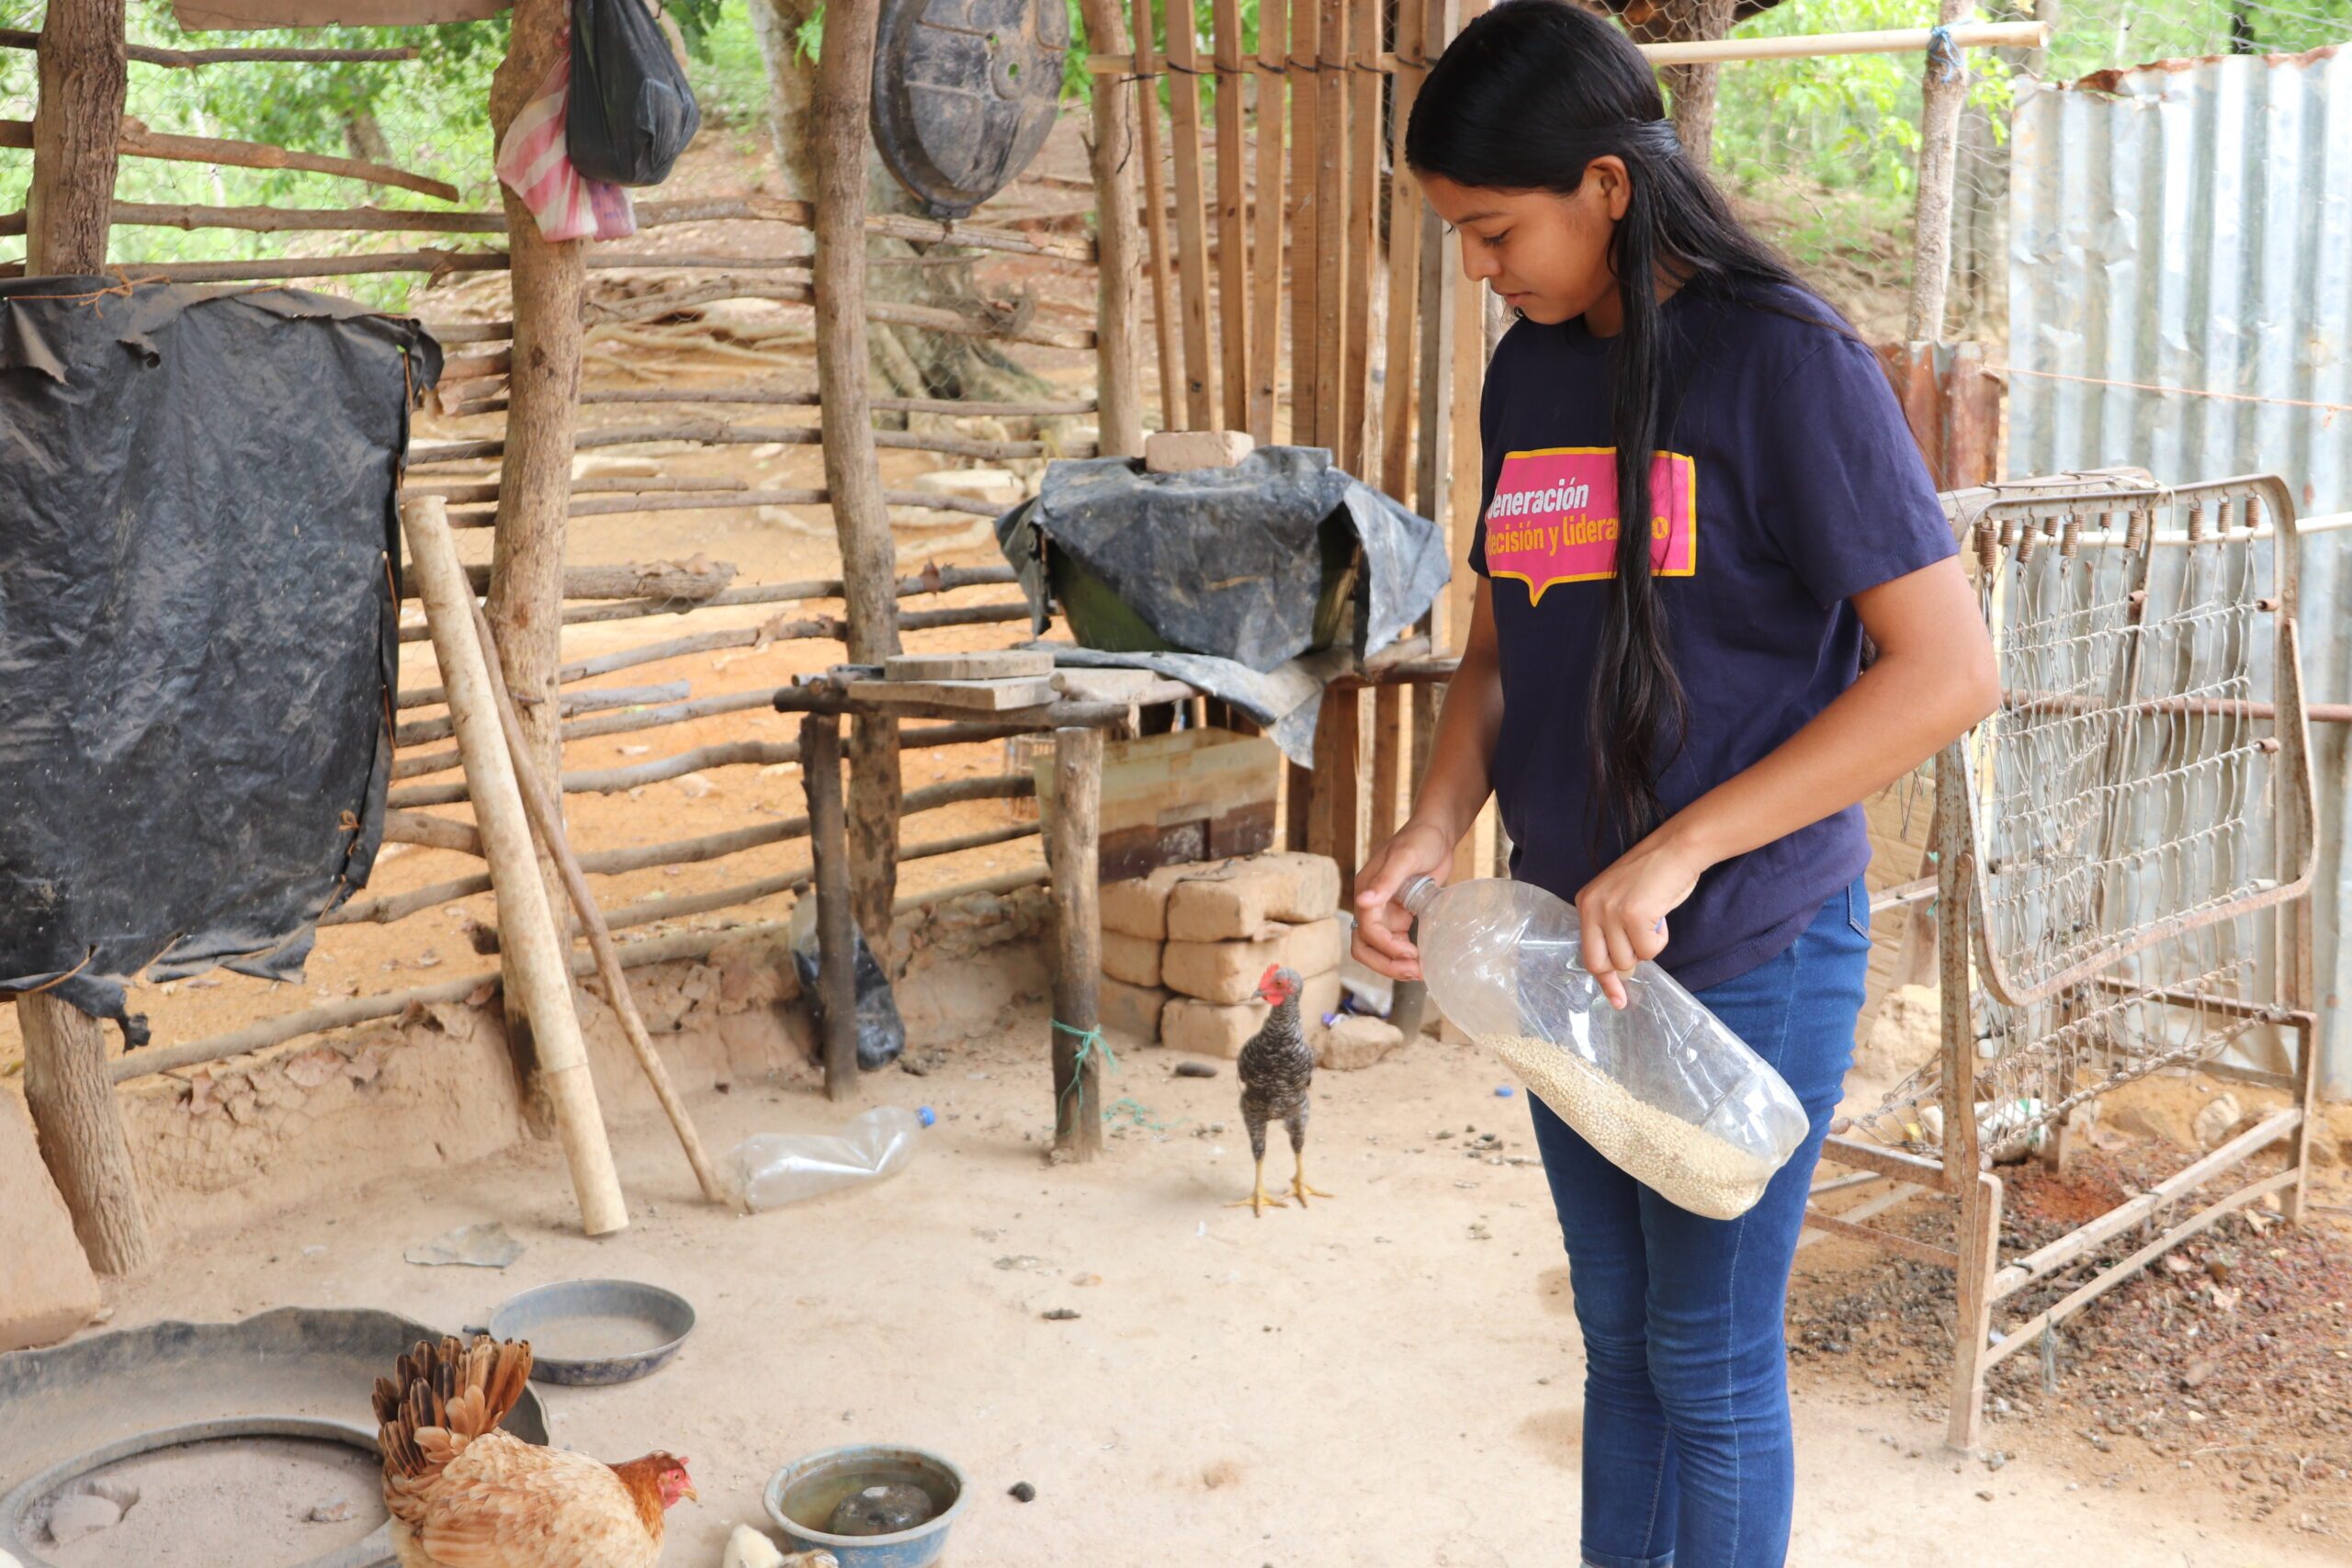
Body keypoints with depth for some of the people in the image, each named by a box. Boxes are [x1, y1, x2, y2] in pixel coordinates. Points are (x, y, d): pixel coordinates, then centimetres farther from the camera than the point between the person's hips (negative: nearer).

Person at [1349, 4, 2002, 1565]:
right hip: (1567, 950, 6)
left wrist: (1677, 853, -23)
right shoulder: (1530, 370, 7)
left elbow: (1951, 670, -19)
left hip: (1748, 957, -6)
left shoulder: (1785, 357, -14)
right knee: (1620, 1342, 17)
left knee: (1711, 1361, 7)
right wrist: (1433, 830, -5)